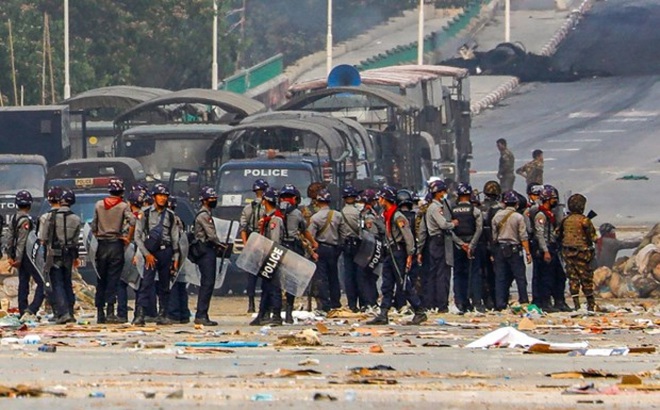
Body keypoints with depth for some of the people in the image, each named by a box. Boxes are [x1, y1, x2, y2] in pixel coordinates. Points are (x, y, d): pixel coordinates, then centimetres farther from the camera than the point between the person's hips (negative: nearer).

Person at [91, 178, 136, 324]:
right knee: (113, 279, -2)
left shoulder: (98, 205, 6)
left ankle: (100, 313, 8)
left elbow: (93, 226, 6)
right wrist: (128, 238, -7)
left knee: (101, 280, 8)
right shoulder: (123, 206, -4)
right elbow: (132, 221, -18)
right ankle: (110, 312, -9)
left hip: (102, 245, 3)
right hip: (116, 245, -3)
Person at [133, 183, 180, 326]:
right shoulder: (146, 214, 2)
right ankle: (140, 315, -16)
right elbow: (138, 236, 1)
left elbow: (175, 238, 13)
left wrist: (175, 258, 8)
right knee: (146, 283, -12)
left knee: (164, 285, 6)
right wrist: (147, 254, -7)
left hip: (166, 251, 3)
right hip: (151, 252, -3)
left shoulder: (170, 215, 11)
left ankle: (162, 315, 12)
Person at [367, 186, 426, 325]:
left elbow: (408, 236, -19)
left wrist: (410, 255, -20)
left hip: (398, 252, -10)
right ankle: (383, 315, 8)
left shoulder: (397, 217, -16)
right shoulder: (386, 215, 14)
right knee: (386, 286, 7)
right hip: (390, 253, 10)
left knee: (405, 284, -7)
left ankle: (420, 313, -1)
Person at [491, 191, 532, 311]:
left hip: (500, 248, 4)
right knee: (520, 276, 3)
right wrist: (528, 253, -7)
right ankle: (524, 301, 1)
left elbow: (493, 234, 5)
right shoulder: (518, 217, -8)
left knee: (500, 277, 5)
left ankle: (499, 303, 2)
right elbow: (523, 237, -10)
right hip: (514, 249, -3)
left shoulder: (497, 216, 2)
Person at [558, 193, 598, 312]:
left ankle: (576, 304, 4)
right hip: (581, 252, -4)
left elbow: (559, 235, 10)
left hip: (567, 252, 4)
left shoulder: (565, 220, 4)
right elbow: (592, 236, -9)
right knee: (586, 279, 4)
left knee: (573, 278, 7)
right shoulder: (584, 220, -12)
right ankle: (591, 304, 9)